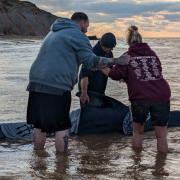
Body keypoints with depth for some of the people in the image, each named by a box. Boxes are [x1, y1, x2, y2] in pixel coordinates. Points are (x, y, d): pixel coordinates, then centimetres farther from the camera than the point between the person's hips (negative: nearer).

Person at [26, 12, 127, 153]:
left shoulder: (54, 33, 28)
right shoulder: (77, 35, -1)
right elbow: (91, 60, -9)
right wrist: (114, 61, -5)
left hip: (36, 83, 8)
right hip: (58, 87, -8)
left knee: (40, 125, 13)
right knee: (62, 126, 2)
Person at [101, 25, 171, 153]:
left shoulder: (127, 56, 7)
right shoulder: (152, 53, 18)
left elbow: (116, 75, -1)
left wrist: (107, 71, 20)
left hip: (140, 97, -2)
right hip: (162, 95, 2)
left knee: (138, 130, 20)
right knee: (162, 135, 7)